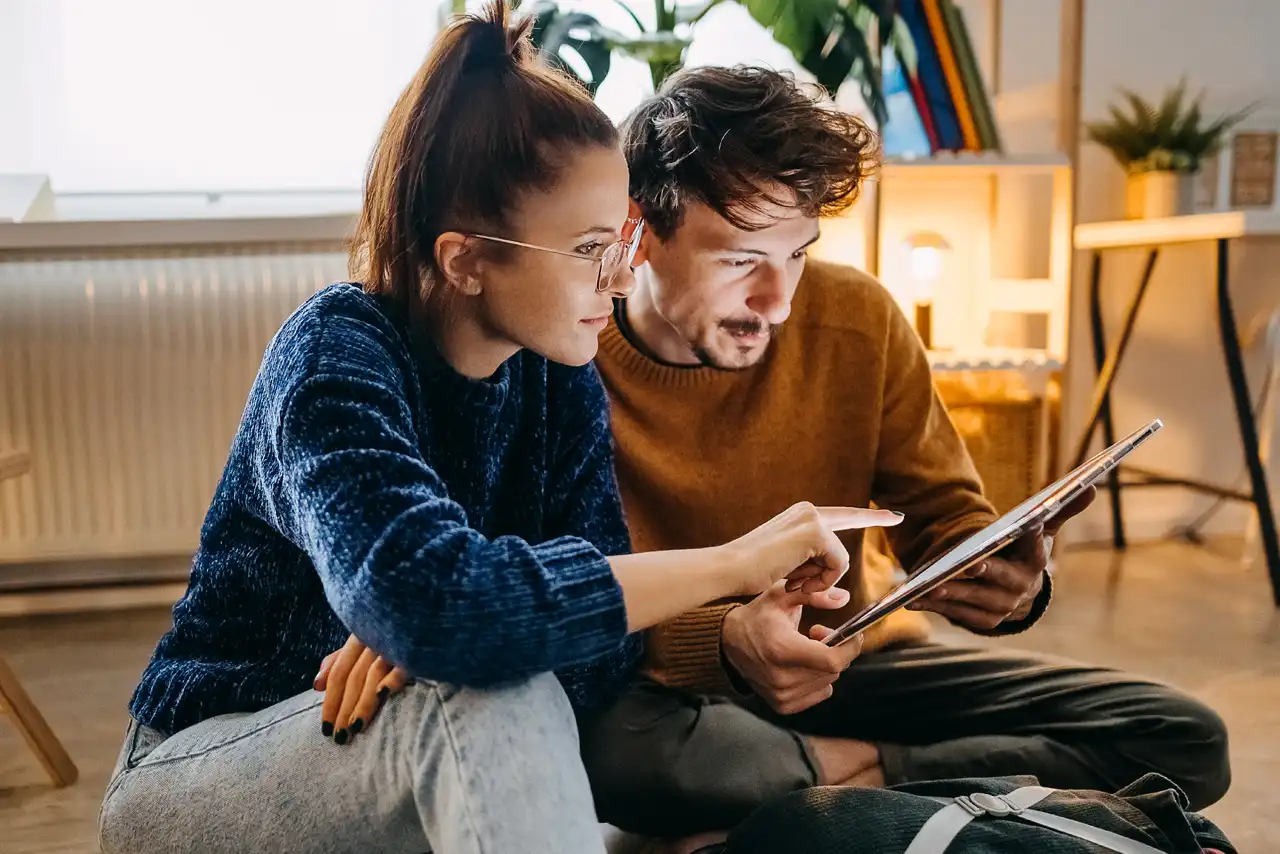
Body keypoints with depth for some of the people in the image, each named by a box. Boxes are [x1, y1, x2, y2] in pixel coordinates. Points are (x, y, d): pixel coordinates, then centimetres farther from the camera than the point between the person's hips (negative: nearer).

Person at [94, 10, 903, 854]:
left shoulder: (564, 385, -7)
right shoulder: (336, 357, -24)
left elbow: (603, 649, -13)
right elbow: (434, 601, -42)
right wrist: (732, 563, -36)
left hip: (438, 756, 5)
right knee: (492, 696, -33)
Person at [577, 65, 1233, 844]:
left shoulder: (858, 318, -7)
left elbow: (945, 515, 1)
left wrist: (1004, 580, -23)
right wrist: (722, 642, -36)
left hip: (850, 660, 4)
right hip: (665, 683, -3)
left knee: (1186, 740, -7)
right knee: (606, 747, -40)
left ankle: (857, 778, -11)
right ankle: (865, 769, -15)